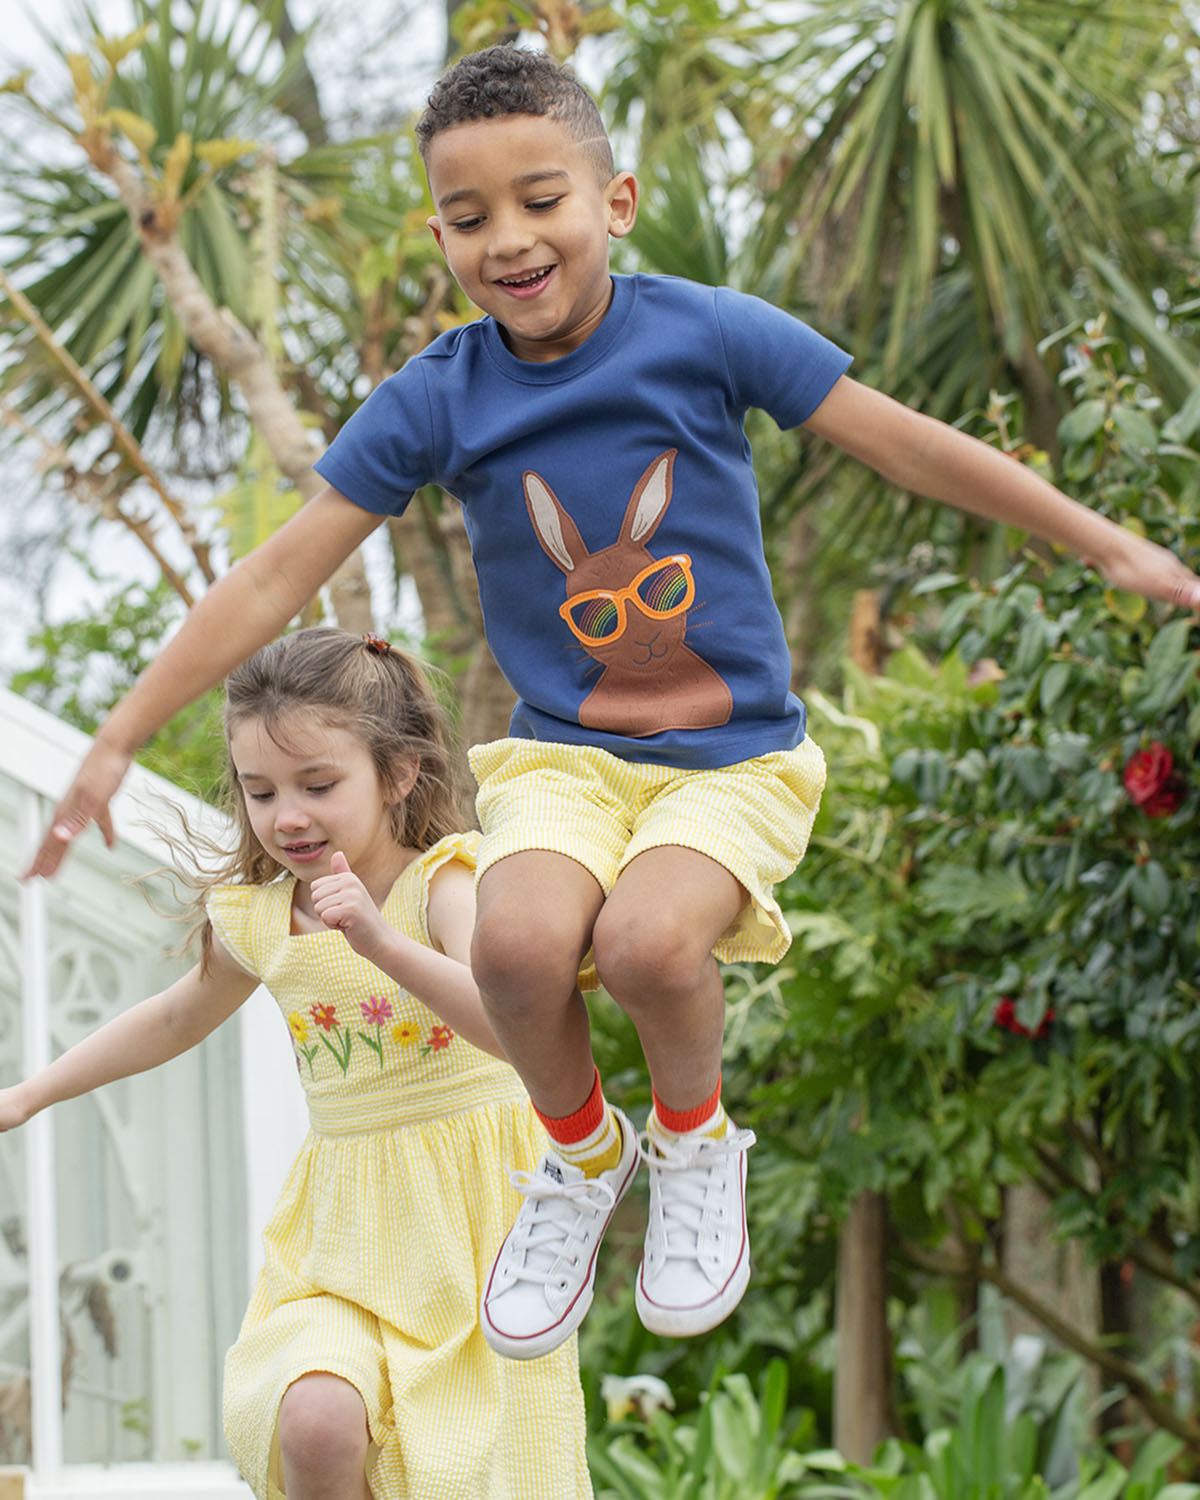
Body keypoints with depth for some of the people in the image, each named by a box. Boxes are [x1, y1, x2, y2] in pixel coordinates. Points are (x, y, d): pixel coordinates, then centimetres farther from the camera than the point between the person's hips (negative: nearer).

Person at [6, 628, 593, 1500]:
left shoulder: (442, 883, -14)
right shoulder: (258, 920, 2)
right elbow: (179, 1017, 24)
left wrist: (383, 943, -45)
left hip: (474, 1214, -3)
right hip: (350, 1230, 3)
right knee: (314, 1421, -25)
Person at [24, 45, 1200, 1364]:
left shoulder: (706, 335, -9)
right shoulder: (434, 403, -5)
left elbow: (911, 447, -1)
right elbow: (273, 581, -1)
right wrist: (115, 744, -3)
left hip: (731, 758, -2)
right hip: (564, 753, 2)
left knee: (648, 939, -32)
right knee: (518, 939, -30)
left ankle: (695, 1141, 4)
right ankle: (582, 1157, 4)